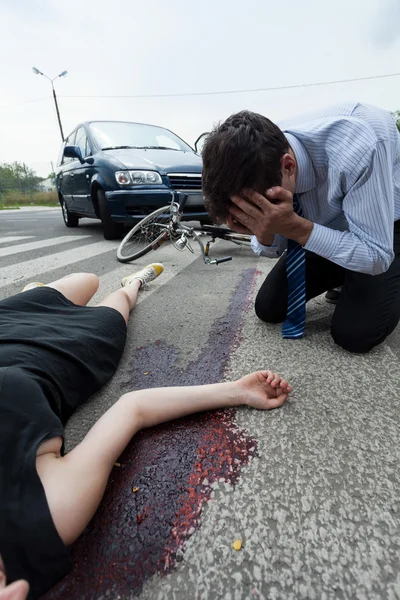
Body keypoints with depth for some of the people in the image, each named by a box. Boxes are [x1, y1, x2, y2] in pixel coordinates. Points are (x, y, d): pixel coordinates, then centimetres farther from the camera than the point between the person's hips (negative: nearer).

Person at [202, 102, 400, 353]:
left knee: (354, 333, -23)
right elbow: (273, 248, -9)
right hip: (324, 227, 5)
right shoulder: (259, 169, -21)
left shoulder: (356, 150, -39)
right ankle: (345, 278, 19)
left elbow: (377, 258, -32)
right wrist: (264, 231, -33)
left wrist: (294, 226, -44)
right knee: (268, 308, 0)